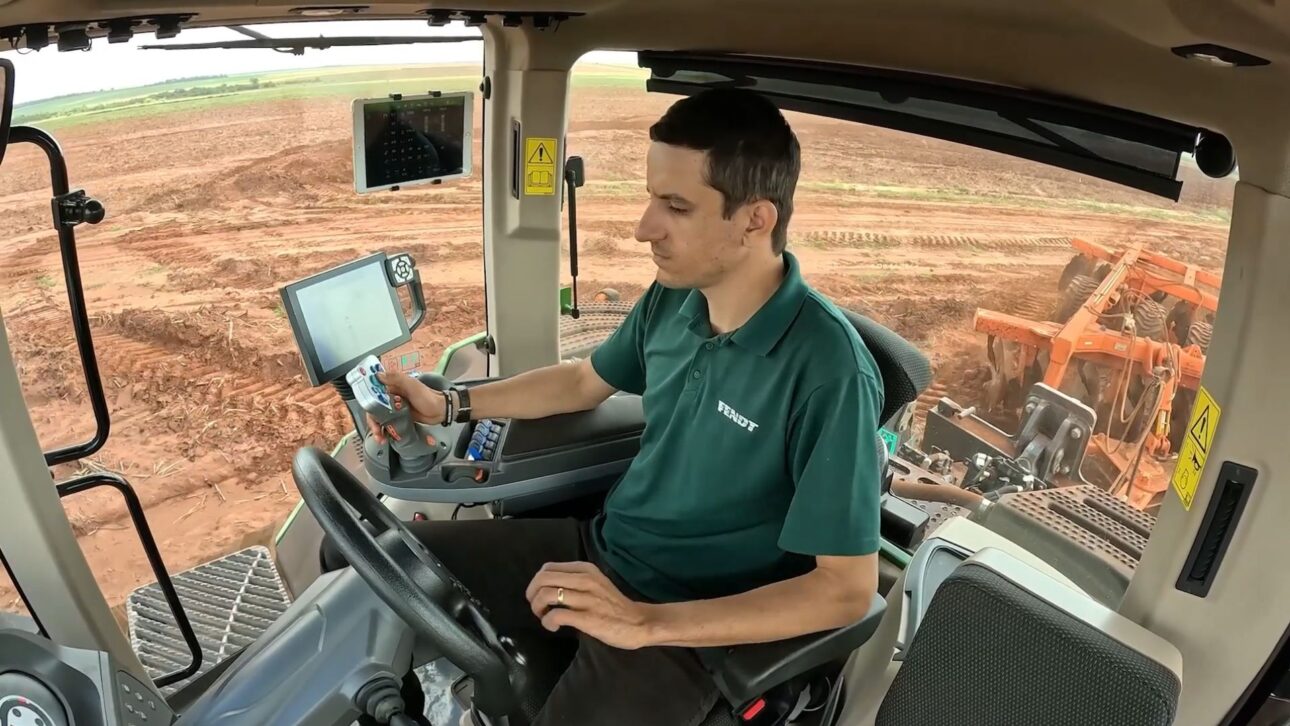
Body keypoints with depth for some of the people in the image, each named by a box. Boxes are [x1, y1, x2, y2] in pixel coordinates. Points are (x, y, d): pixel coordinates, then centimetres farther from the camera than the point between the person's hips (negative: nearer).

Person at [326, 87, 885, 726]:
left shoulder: (828, 370, -26)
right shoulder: (673, 299, -5)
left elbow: (847, 590, -23)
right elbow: (584, 382, 15)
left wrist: (647, 623, -27)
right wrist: (450, 403, 10)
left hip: (693, 625, -6)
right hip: (597, 549, 7)